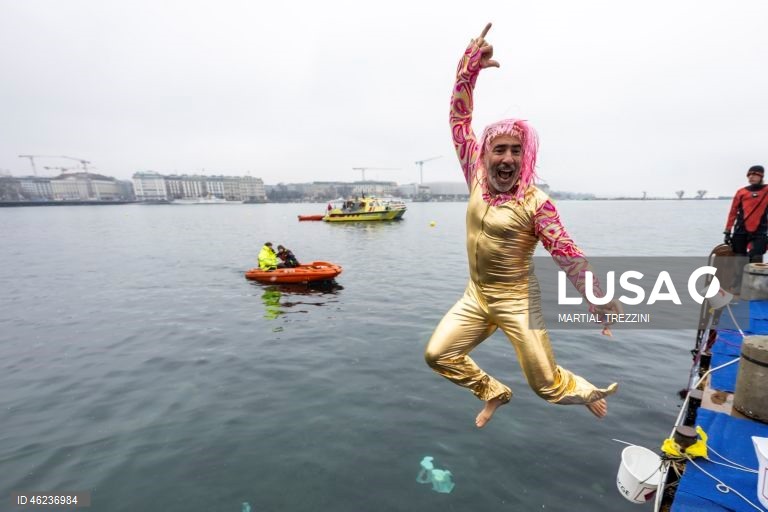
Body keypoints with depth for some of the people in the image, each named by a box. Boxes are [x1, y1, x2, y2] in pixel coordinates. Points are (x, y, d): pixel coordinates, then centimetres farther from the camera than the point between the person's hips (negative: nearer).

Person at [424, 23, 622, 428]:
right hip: (475, 296, 5)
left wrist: (597, 299, -21)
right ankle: (494, 393, 25)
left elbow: (566, 253, -15)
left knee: (547, 384, 2)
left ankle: (589, 392, 40)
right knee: (438, 354, -1)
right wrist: (471, 63, -6)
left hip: (516, 301, -4)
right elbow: (460, 120, -1)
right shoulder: (477, 177, -3)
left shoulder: (535, 202, -15)